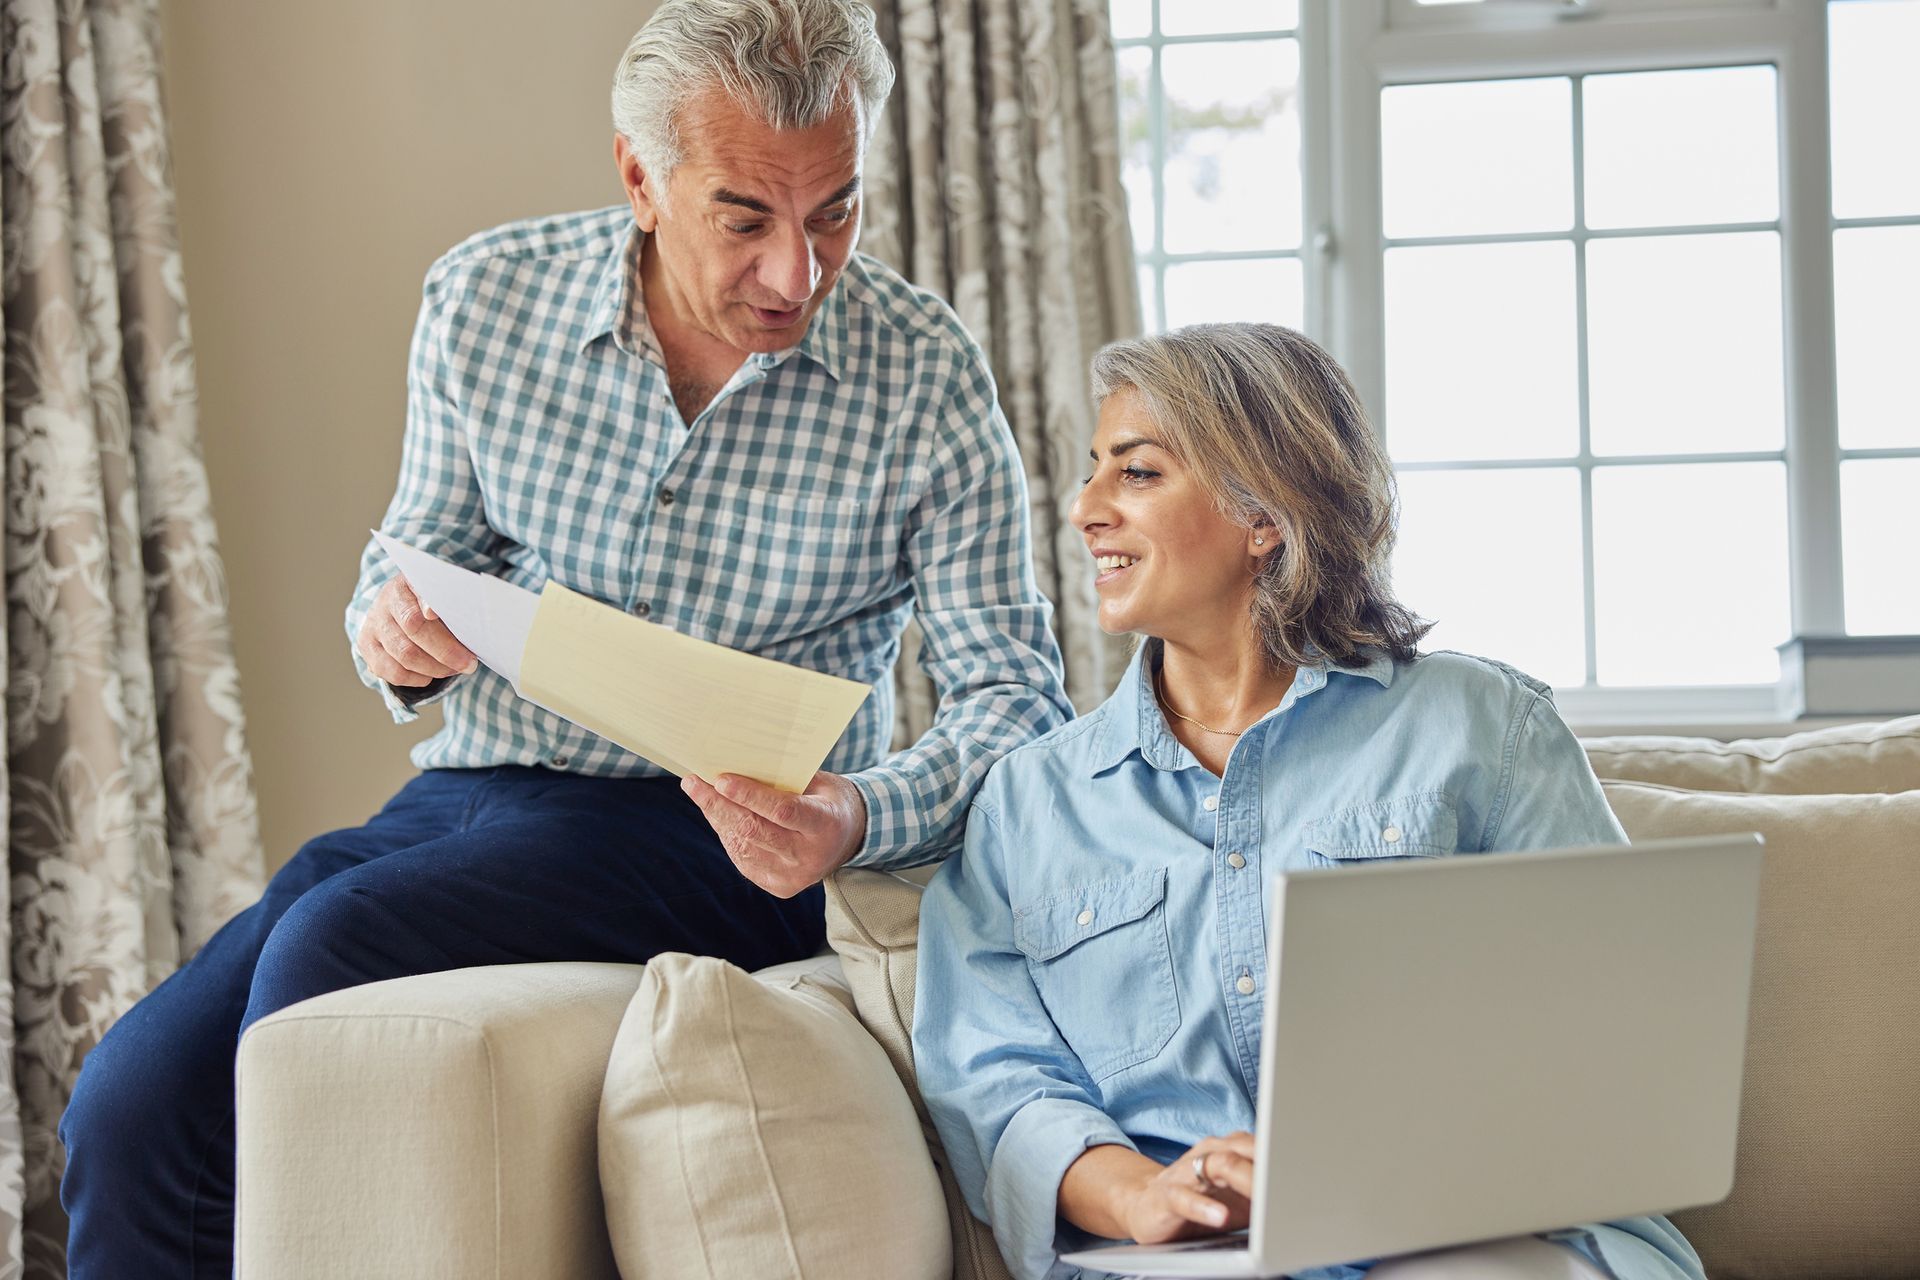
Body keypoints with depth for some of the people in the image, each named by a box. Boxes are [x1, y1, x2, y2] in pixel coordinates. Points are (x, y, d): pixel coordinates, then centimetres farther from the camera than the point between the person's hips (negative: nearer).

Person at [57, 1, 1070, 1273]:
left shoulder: (925, 374, -7)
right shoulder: (487, 297, 1)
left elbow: (1014, 693, -6)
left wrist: (859, 821, -27)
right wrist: (394, 627, -9)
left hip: (722, 837, -3)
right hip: (467, 791, 4)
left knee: (331, 945, -30)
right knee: (130, 1106, -18)